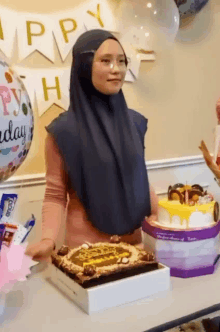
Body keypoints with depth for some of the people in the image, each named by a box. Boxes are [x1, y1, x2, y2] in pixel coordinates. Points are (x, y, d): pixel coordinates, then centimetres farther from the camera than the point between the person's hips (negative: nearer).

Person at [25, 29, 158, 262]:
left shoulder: (135, 122, 0)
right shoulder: (64, 130, -13)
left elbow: (140, 179, 10)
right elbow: (55, 195, -8)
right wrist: (48, 239, -23)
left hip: (133, 241, 5)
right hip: (85, 246, -4)